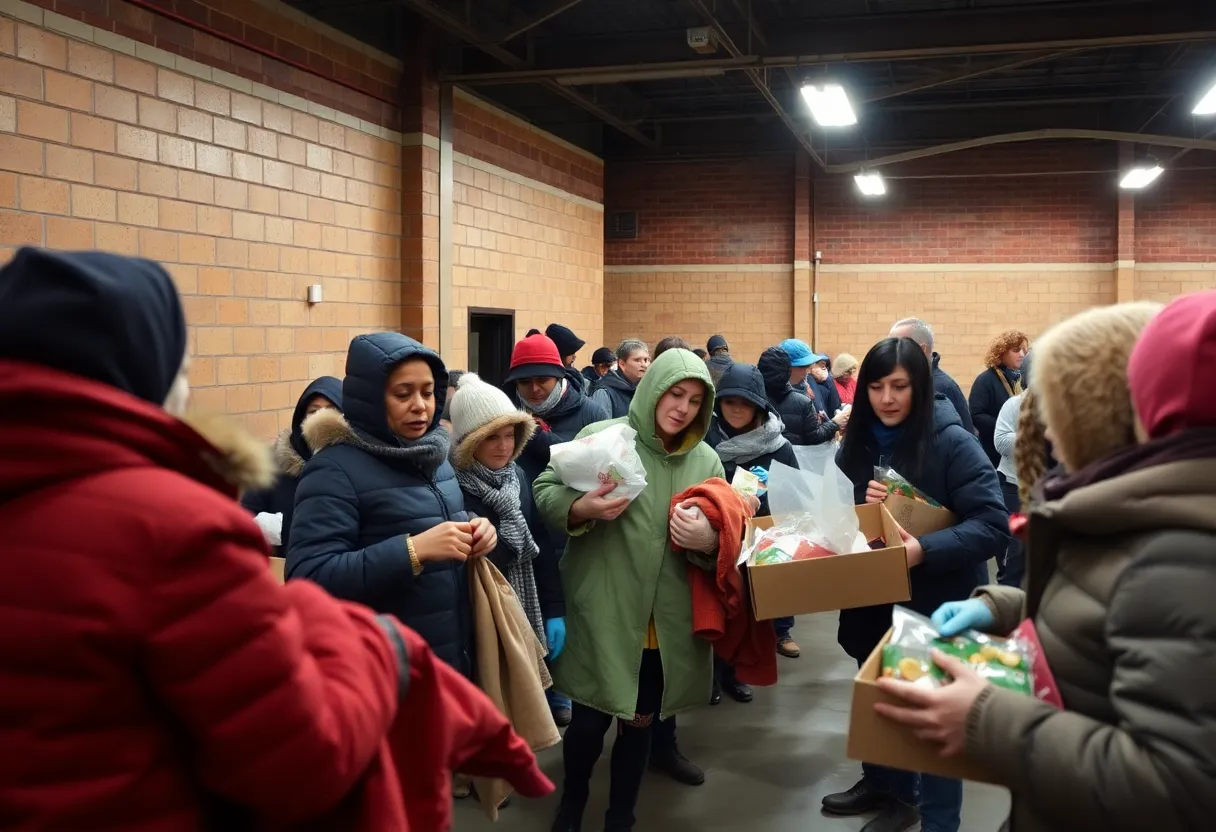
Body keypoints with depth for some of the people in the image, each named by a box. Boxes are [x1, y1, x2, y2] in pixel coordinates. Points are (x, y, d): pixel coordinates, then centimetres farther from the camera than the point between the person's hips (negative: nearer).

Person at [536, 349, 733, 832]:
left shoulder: (706, 460, 4)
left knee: (640, 721, 15)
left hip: (667, 621, 3)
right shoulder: (602, 437, -7)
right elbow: (544, 492, -4)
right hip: (602, 612, -3)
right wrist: (582, 509, -25)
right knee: (591, 719, 6)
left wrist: (709, 541, -15)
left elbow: (725, 537, 8)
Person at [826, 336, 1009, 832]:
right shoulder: (859, 440, 1)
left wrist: (925, 550, -35)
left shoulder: (950, 442, -18)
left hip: (936, 605, -6)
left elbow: (994, 524, -24)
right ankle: (884, 785, 45)